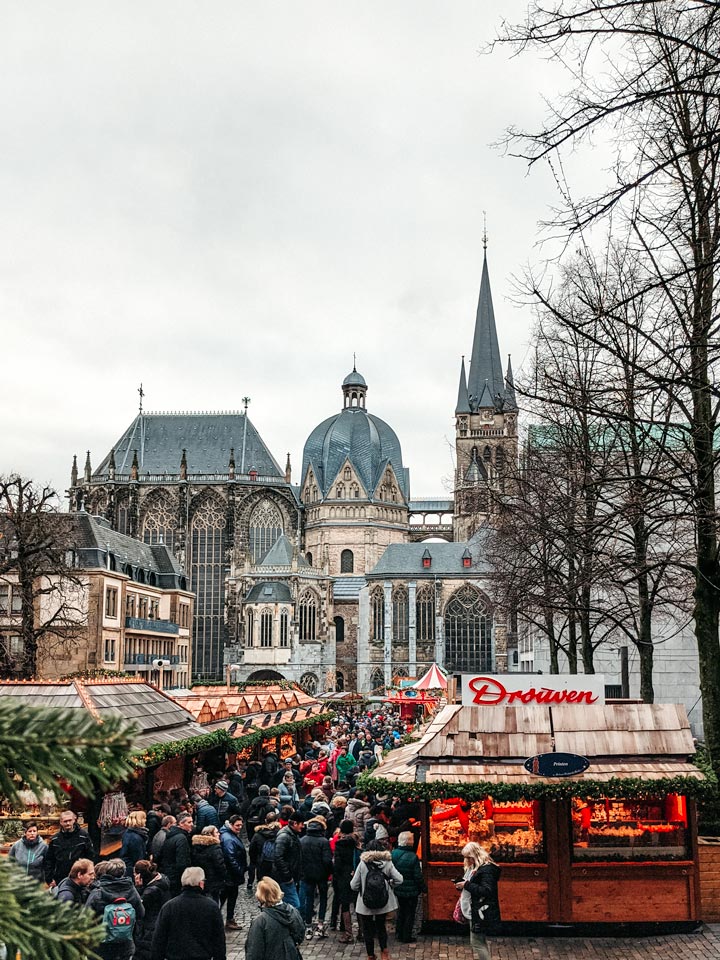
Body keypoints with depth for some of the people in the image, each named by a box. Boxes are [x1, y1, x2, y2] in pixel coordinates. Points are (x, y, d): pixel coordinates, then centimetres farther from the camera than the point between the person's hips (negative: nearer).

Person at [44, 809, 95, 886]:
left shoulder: (84, 836, -2)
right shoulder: (55, 839, 6)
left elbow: (91, 857, 0)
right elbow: (49, 860, 10)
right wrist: (49, 879, 3)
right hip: (60, 881, 2)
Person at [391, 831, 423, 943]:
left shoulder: (393, 854, -7)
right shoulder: (413, 857, -22)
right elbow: (418, 876, -17)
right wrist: (420, 888, -2)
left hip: (397, 890, 5)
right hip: (410, 891, -5)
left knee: (401, 911, 22)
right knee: (409, 913, 9)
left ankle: (399, 933, 30)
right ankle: (406, 937, 15)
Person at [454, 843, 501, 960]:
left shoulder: (487, 869, -17)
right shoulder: (476, 868, 14)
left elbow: (486, 891, -24)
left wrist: (467, 885, -23)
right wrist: (462, 884, 3)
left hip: (482, 912, -10)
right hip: (475, 911, 10)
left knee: (477, 942, -8)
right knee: (481, 942, 15)